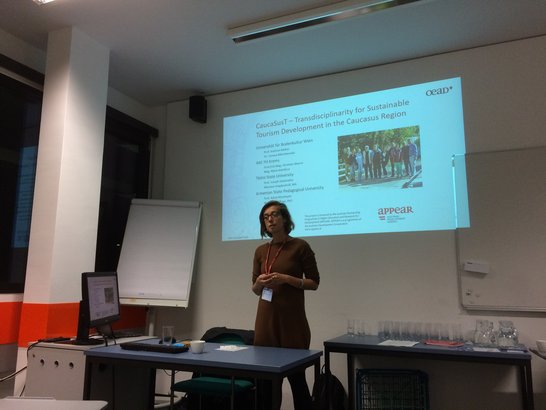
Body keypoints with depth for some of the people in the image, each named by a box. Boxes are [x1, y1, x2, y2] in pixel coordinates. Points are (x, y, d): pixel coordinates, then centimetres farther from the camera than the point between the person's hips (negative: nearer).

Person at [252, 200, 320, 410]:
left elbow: (314, 283, -4)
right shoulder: (261, 251, 9)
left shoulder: (300, 246, -5)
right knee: (265, 378, 9)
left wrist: (287, 279, -17)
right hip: (266, 319, 5)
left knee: (296, 378, 2)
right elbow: (256, 289, 13)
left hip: (292, 319, -5)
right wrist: (259, 282, -9)